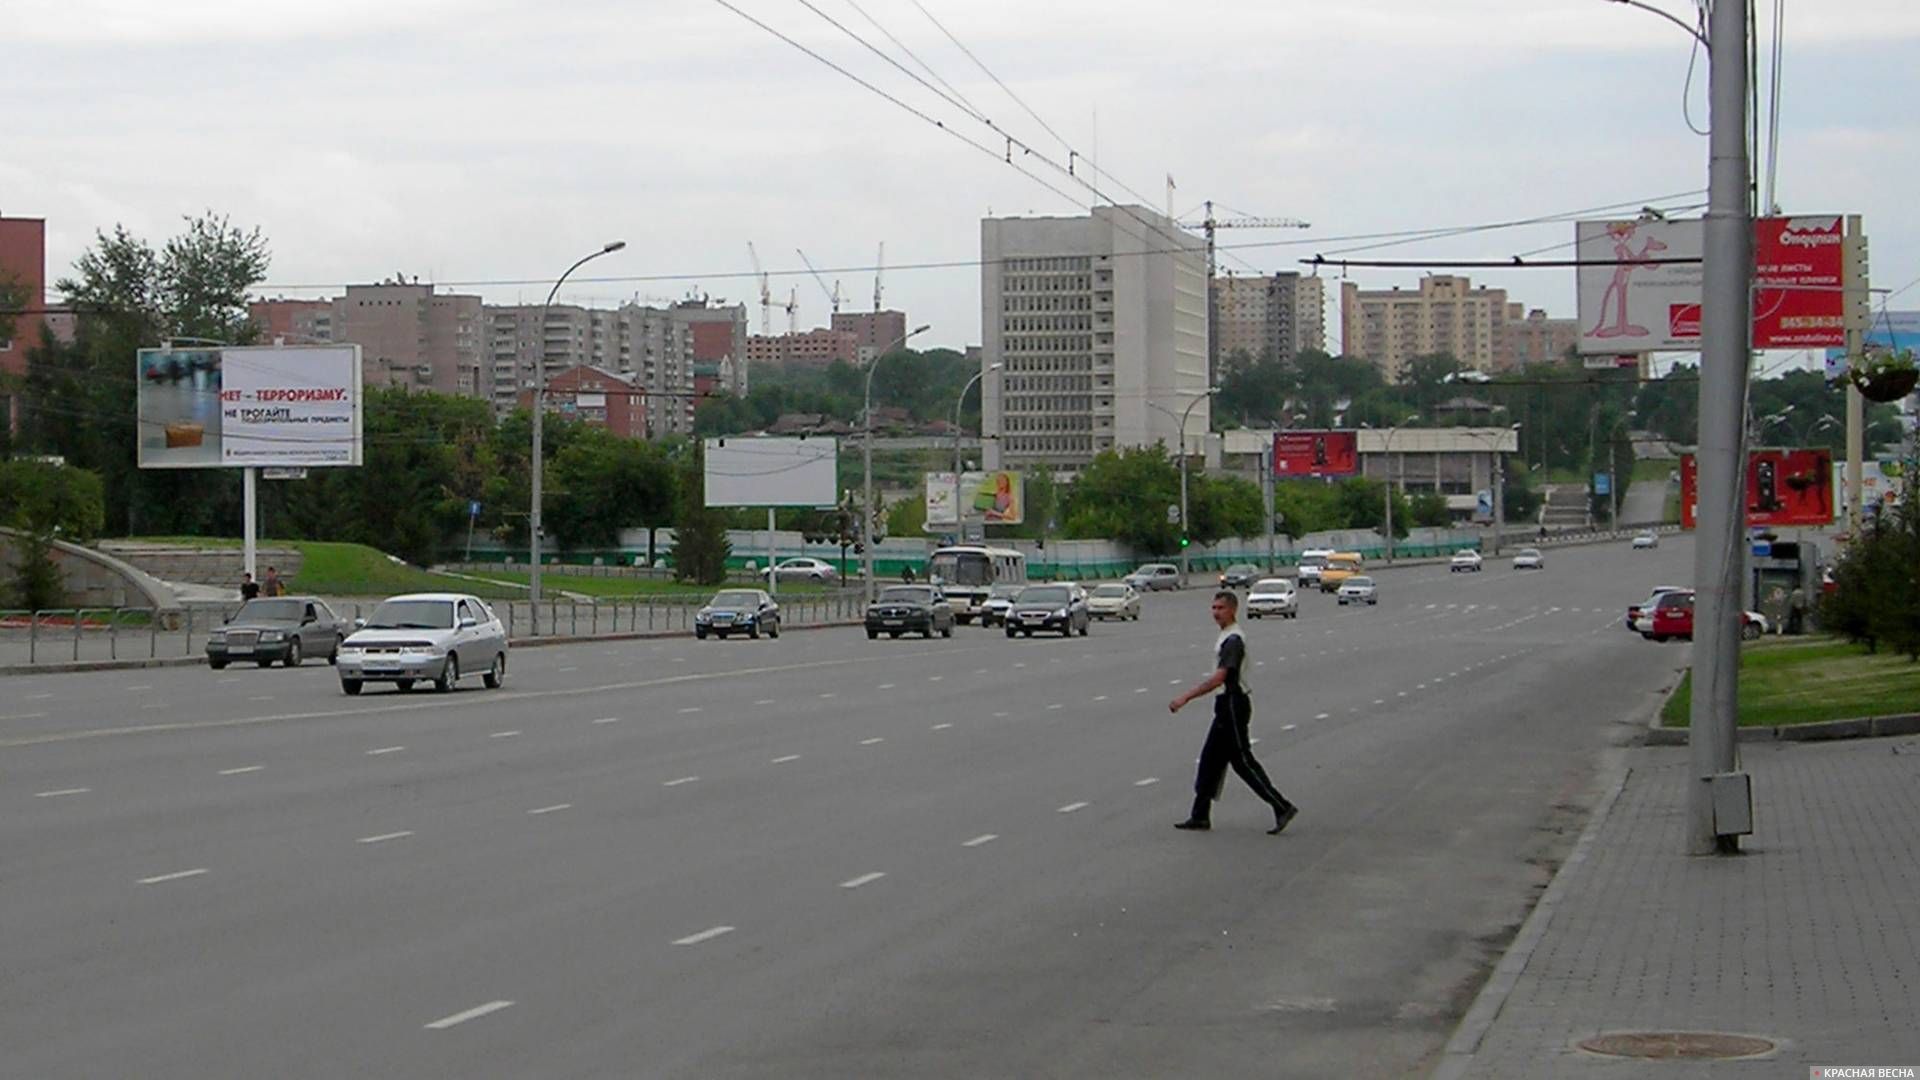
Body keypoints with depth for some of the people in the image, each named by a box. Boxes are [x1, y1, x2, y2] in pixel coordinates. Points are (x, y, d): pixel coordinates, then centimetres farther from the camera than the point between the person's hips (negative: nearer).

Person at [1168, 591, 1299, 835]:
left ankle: (1282, 807, -5)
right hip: (1226, 705, 10)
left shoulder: (1233, 640, -18)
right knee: (1210, 760, 11)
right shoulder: (1226, 636, 14)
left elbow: (1218, 678, -26)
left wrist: (1185, 698, -26)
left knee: (1243, 761, -7)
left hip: (1233, 704, -10)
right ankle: (1200, 816, 16)